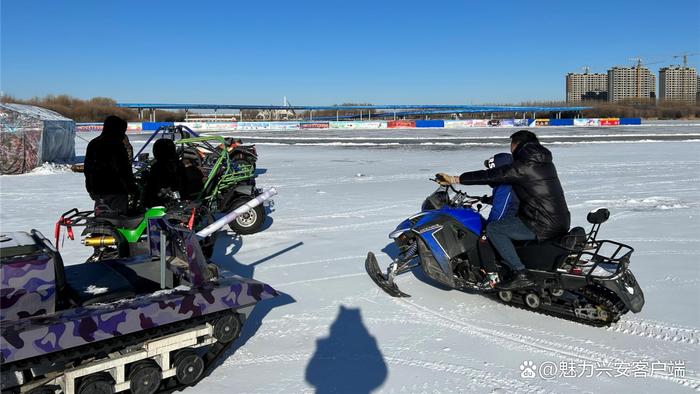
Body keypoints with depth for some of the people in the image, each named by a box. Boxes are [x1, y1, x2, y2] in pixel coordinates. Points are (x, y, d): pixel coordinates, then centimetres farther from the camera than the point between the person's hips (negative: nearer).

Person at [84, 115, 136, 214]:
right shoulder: (117, 145, -13)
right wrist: (131, 186, -6)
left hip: (97, 190, 7)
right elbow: (124, 170, -15)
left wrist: (90, 188, 23)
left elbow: (87, 168, 17)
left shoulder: (92, 144, 12)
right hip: (116, 190, -7)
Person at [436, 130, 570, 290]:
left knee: (493, 229, -8)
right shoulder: (546, 162, 15)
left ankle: (520, 274, -13)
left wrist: (456, 179, -12)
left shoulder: (524, 167, -12)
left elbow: (491, 175, -15)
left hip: (543, 226, -9)